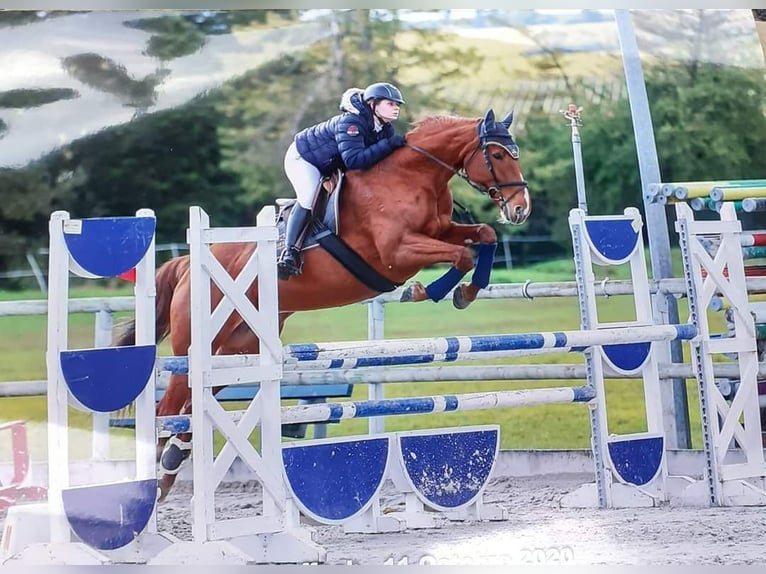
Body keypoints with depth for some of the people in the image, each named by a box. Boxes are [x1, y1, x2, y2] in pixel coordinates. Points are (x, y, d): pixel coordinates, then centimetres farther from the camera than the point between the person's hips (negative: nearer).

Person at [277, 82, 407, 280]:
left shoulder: (386, 130, -10)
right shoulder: (349, 122, -36)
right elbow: (354, 160, -46)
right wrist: (388, 144, -46)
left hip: (330, 166, 9)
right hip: (302, 157, -9)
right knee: (309, 200, -28)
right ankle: (289, 252, -28)